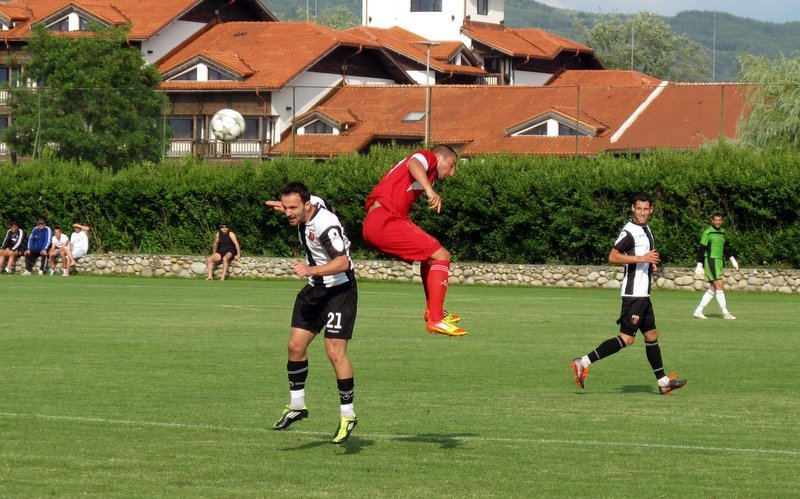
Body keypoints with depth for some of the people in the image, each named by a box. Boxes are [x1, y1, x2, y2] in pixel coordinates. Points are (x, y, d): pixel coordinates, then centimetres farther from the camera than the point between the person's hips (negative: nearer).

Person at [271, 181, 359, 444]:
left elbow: (343, 262, -34)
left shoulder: (325, 224, -27)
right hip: (315, 289, 9)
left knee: (335, 351, -13)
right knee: (295, 344, 4)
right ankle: (297, 405, 18)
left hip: (340, 290, -9)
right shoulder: (305, 215, -1)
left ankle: (347, 415, -3)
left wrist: (311, 270, -45)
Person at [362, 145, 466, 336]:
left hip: (372, 224, 10)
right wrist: (430, 190, -37)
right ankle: (436, 320, -16)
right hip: (386, 221, -10)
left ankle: (432, 311, 28)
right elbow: (414, 164, -21)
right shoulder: (428, 157, 3)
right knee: (441, 256, -10)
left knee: (430, 255, 26)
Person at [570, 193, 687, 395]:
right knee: (627, 338, -13)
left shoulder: (646, 230, 16)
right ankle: (583, 362, -13)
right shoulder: (630, 231, -15)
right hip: (633, 293, -10)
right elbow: (613, 257, -22)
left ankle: (663, 382, 21)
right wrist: (641, 258, -24)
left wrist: (651, 263, 12)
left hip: (643, 294, 10)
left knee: (651, 335, 14)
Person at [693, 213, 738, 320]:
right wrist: (699, 265, -12)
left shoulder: (722, 232, 13)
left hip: (719, 262, 8)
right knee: (720, 285, -13)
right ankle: (725, 313, -12)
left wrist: (732, 259, 17)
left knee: (713, 288, 7)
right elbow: (701, 249, -9)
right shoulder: (708, 233, -8)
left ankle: (698, 311, 13)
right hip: (711, 261, -8)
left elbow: (725, 247, 26)